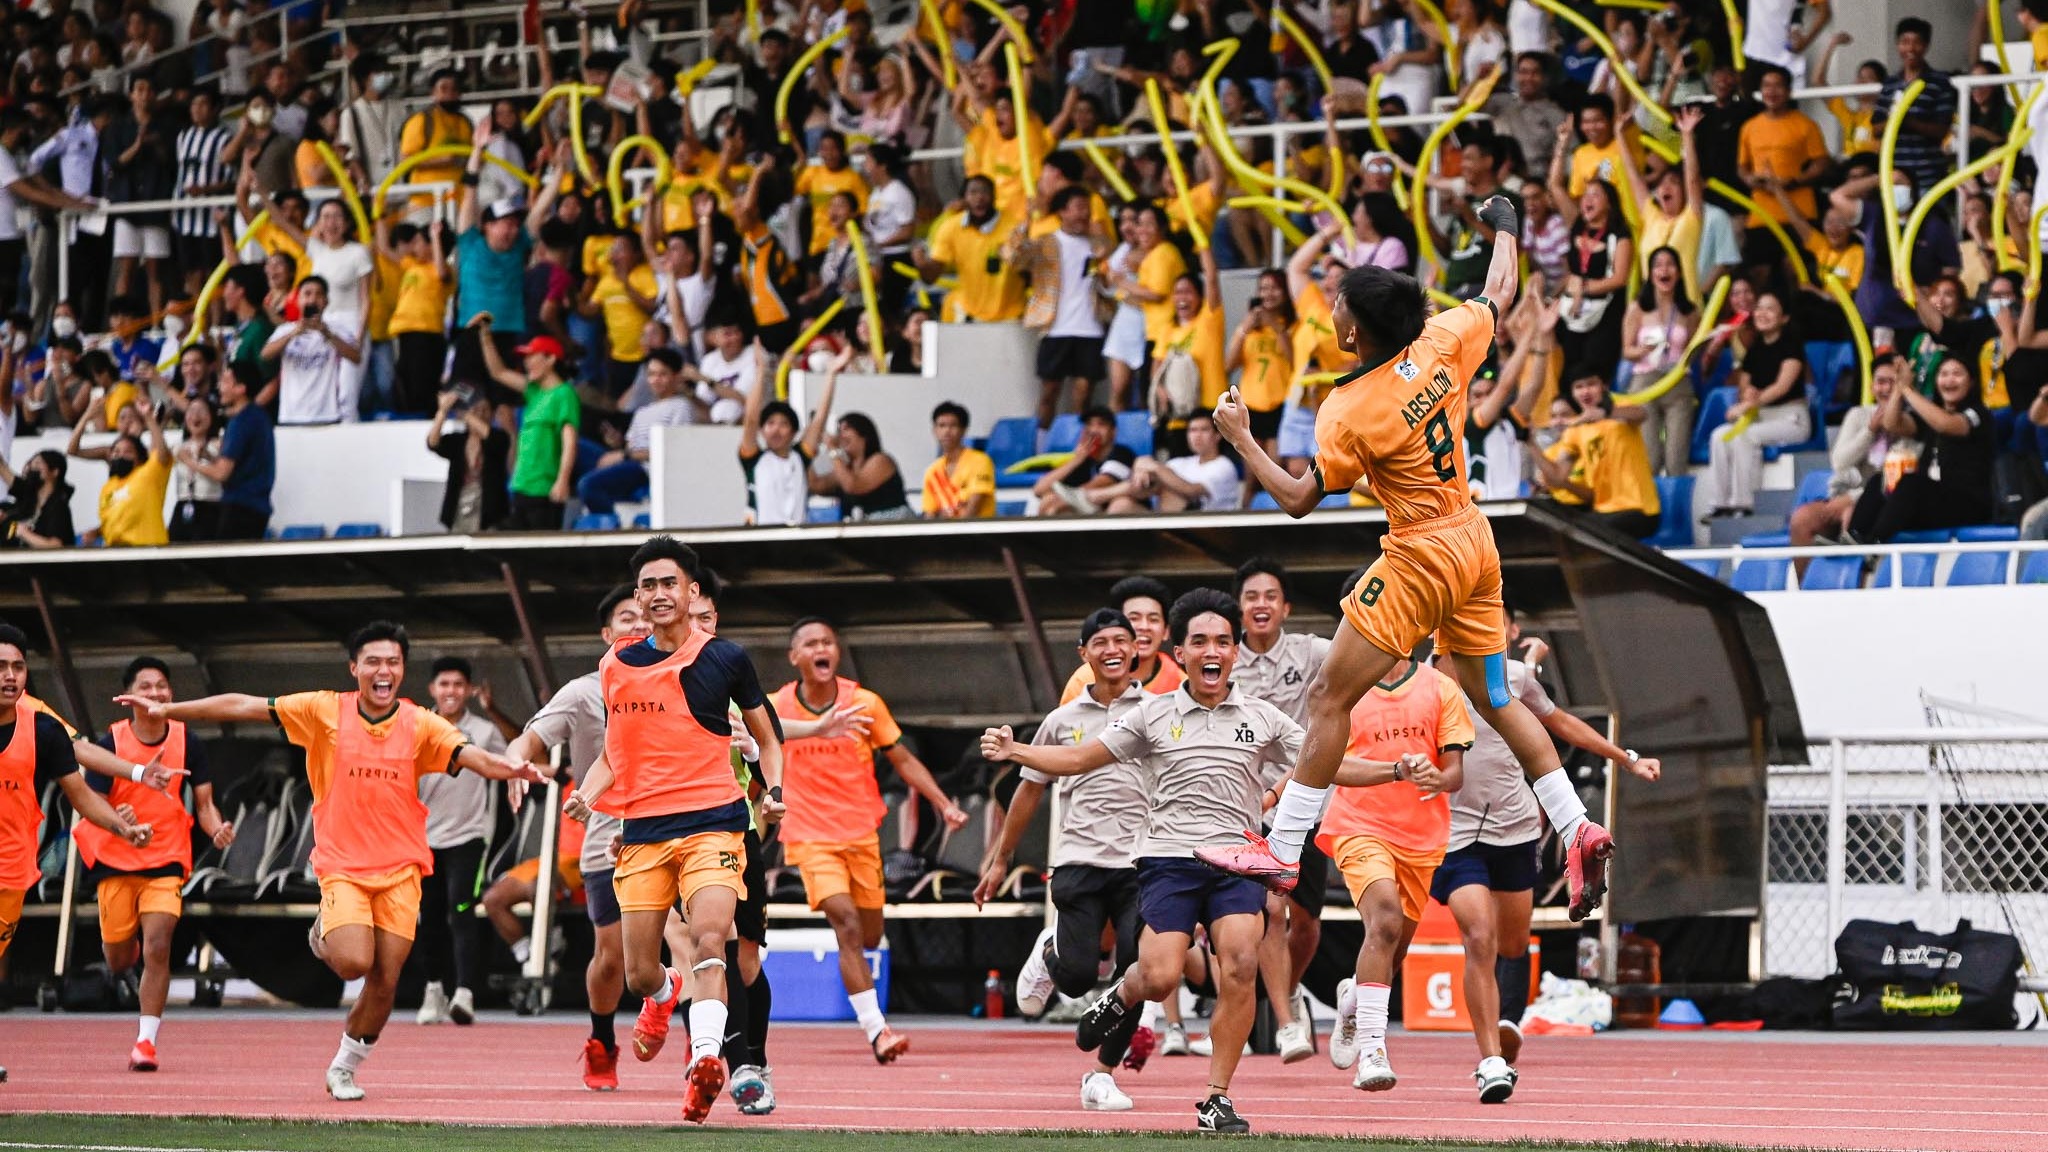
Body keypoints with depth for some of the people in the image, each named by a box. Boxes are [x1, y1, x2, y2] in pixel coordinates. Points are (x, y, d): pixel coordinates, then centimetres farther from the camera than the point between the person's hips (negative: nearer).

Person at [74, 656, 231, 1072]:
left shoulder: (187, 743, -2)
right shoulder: (112, 742, -6)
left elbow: (203, 803, 3)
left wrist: (217, 828, -19)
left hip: (166, 862, 0)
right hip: (116, 862, 0)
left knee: (157, 948, -17)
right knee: (119, 962, 8)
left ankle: (146, 1041, -9)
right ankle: (129, 943, 47)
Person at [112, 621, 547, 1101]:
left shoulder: (419, 724, 0)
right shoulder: (326, 711, -2)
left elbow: (469, 755, -14)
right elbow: (243, 707, -2)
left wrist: (510, 768, -36)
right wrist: (165, 709, -4)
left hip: (400, 868, 2)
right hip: (342, 867, -2)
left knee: (385, 982, -2)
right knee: (354, 963, -22)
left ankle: (344, 1068, 21)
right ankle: (326, 932, 15)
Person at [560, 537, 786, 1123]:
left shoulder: (725, 657, 2)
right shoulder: (616, 665, 10)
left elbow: (766, 738, 13)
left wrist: (773, 790, -5)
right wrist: (585, 796, 2)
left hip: (713, 824, -3)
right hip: (641, 832, 3)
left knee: (708, 942, -26)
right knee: (639, 975, 7)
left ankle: (705, 1059, -35)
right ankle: (666, 995, 44)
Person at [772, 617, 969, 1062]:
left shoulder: (865, 704, -3)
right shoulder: (775, 709, -5)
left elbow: (903, 759, 5)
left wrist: (944, 804, -4)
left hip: (861, 833, 2)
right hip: (810, 837, -2)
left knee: (869, 937, 8)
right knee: (847, 925, -20)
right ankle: (876, 1030, -21)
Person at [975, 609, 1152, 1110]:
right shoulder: (1062, 721, 11)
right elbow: (1029, 790, 19)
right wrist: (1000, 861, 21)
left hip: (1141, 864, -1)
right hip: (1079, 860, 1)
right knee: (1077, 976, -8)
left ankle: (1103, 1074, 5)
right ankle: (1049, 953, 29)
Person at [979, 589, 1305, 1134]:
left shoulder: (1262, 719, 11)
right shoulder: (1153, 716, 10)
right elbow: (1078, 758, 11)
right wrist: (1013, 750, -3)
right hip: (1168, 858, -1)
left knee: (1240, 966, -22)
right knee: (1160, 976, -18)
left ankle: (1216, 1099, -10)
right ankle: (1122, 999, 23)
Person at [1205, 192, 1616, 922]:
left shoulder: (1349, 411, -19)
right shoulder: (1442, 343, -5)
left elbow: (1298, 500, -12)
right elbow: (1501, 292, 13)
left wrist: (1241, 439, -5)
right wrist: (1504, 226, 30)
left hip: (1422, 557, -7)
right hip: (1474, 543, 8)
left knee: (1329, 697, -1)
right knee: (1495, 699, 16)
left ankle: (1282, 851, 0)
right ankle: (1577, 831, 9)